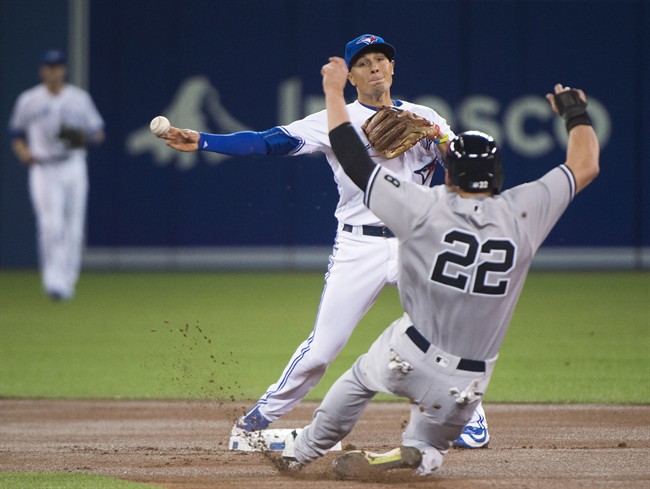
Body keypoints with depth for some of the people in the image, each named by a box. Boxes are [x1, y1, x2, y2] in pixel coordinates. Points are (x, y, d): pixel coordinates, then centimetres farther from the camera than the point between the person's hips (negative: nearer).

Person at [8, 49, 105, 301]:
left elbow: (98, 133, 11)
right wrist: (23, 153, -9)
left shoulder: (80, 98, 8)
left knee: (73, 229, 2)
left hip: (74, 169, 2)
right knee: (51, 226, -17)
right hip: (43, 169, -2)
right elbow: (15, 134, 12)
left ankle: (67, 281, 14)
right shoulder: (28, 101, 5)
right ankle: (53, 281, -16)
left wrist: (84, 137, -12)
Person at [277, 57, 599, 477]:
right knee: (428, 453, 22)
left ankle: (302, 451, 40)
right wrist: (576, 113, 23)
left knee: (359, 379, 32)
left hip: (407, 357, -1)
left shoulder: (426, 209, -11)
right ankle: (417, 455, -10)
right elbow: (584, 167, 5)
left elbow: (355, 160, -6)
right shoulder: (521, 214, -7)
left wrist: (334, 91, 6)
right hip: (467, 382, 1)